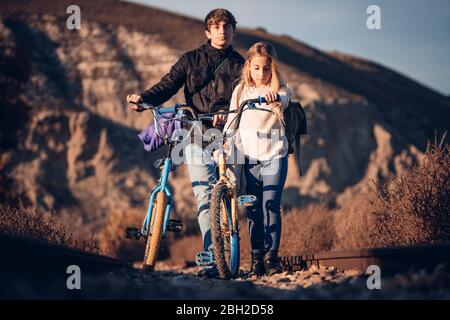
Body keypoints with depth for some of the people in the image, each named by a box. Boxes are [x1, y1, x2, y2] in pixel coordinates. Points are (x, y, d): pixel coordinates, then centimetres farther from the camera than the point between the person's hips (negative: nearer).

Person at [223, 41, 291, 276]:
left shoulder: (279, 90, 0)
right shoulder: (241, 91, 9)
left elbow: (284, 99, -24)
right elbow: (232, 121, 12)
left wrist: (274, 97, -47)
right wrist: (224, 144, -3)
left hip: (274, 156, -2)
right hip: (249, 157, 2)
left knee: (271, 206, -8)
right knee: (253, 210, 3)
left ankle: (271, 255, -1)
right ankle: (256, 258, 8)